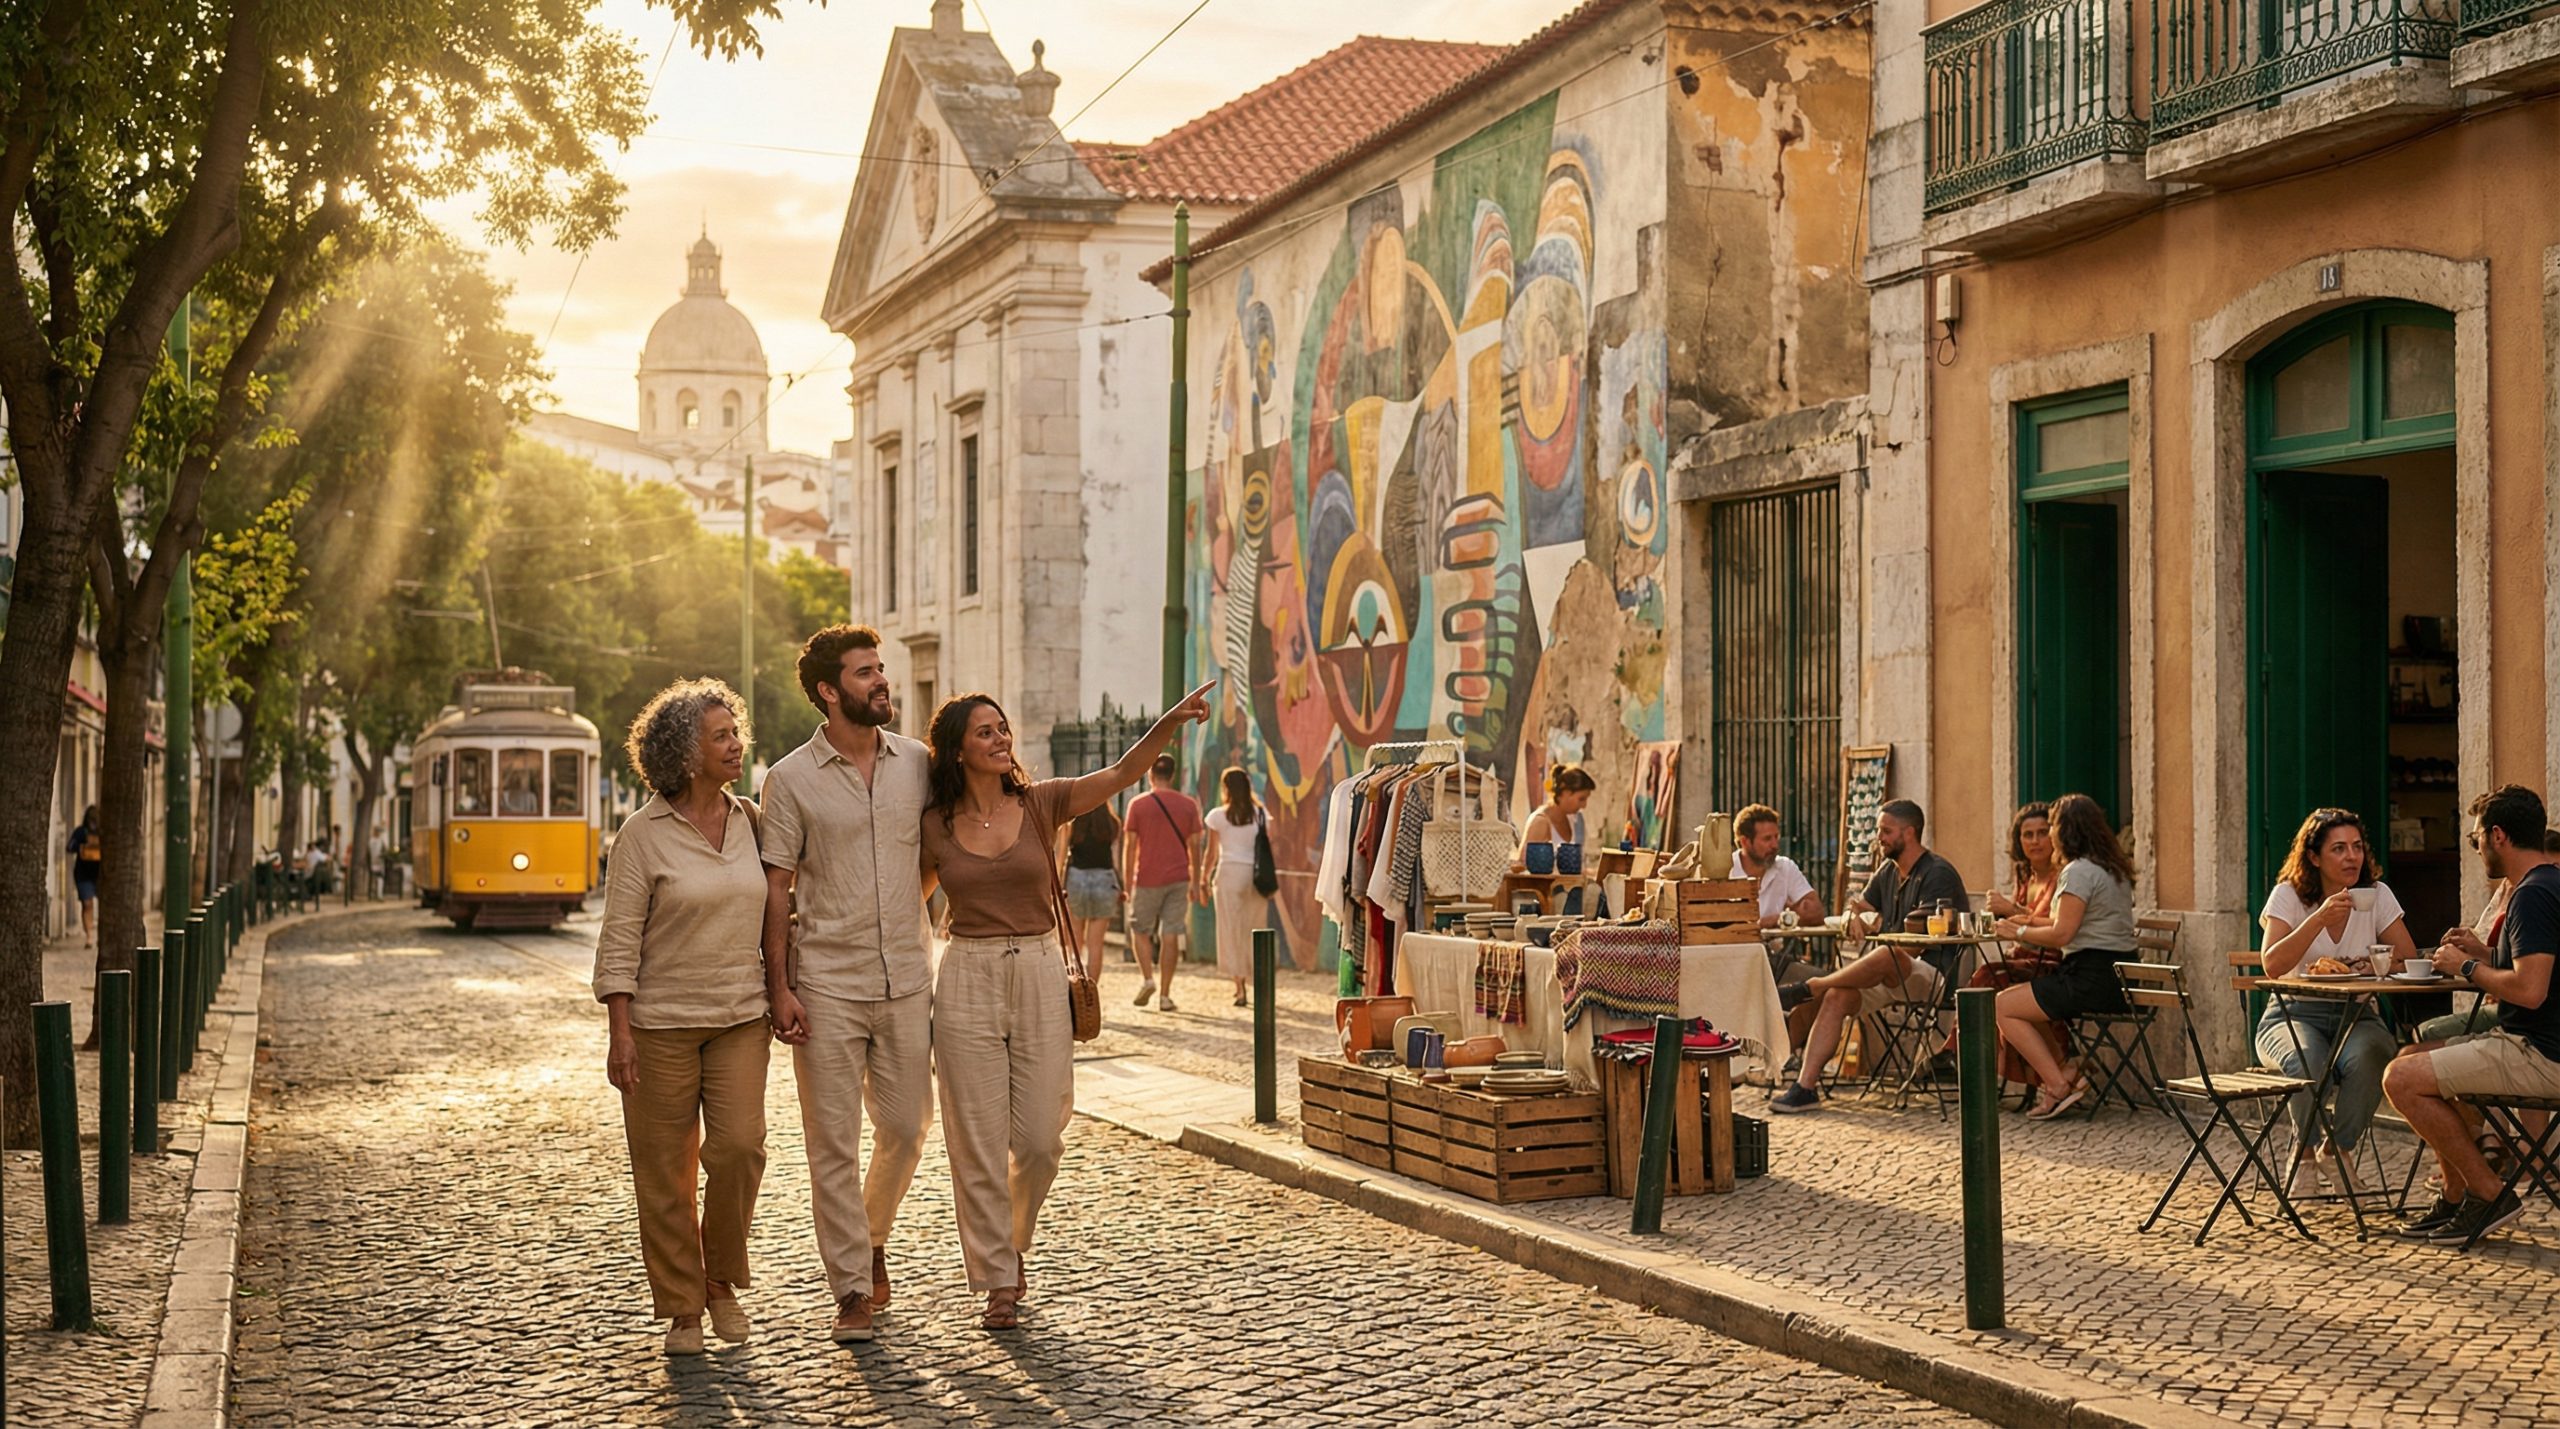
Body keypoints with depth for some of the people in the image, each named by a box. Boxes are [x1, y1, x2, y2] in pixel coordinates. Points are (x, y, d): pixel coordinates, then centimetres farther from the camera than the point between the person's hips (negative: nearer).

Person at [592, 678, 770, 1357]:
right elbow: (619, 939, -6)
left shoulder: (747, 820, 6)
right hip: (662, 1022, -3)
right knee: (665, 1171, 2)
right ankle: (681, 1308, 15)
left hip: (740, 1019, 3)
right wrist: (619, 1033, -11)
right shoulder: (645, 831, -6)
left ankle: (722, 1280, 12)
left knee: (740, 1147, -10)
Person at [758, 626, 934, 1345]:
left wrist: (904, 911, 10)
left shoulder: (917, 763, 5)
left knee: (906, 1128, 9)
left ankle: (872, 1238, 35)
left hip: (905, 981, 3)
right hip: (826, 987, -3)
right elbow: (775, 890, -3)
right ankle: (853, 1289, 9)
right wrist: (778, 988, -8)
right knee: (834, 1142, 0)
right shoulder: (790, 779, -4)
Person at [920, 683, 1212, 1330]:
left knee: (1039, 1137, 2)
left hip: (1040, 976, 1)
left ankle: (1011, 1242, 31)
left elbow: (1121, 773, -11)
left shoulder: (1040, 803, 1)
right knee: (979, 1141, 0)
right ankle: (999, 1281, 11)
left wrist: (1172, 721, -26)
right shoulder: (934, 827, 2)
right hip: (967, 979, -1)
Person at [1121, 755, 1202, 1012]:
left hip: (1147, 879, -2)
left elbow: (1129, 846, -2)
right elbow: (1193, 845, 4)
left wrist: (1127, 882, 4)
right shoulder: (1188, 805, 3)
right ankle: (1165, 994, 2)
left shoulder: (1138, 804, -3)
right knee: (1171, 935, 3)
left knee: (1140, 930, 13)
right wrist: (1195, 881, 10)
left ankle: (1147, 979, -5)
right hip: (1178, 879, 2)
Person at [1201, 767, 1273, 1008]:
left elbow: (1211, 852, 1)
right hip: (1256, 875, 3)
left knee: (1232, 930, 2)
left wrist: (1204, 879, 12)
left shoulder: (1218, 816, -1)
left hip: (1229, 872, -2)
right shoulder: (1260, 814, 4)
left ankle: (1240, 988, -4)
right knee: (1254, 932, 11)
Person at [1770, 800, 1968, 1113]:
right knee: (1836, 996, -20)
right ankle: (1805, 1086, -30)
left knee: (1890, 956, -40)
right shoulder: (1887, 871, 19)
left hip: (1931, 973, -7)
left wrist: (1878, 924, -3)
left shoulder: (1938, 874, -6)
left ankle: (1805, 990, -30)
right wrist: (1856, 917, -8)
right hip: (1889, 974, 7)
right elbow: (1860, 909, 17)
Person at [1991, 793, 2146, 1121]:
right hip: (2117, 976, 10)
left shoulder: (2079, 872, -14)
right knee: (2026, 1001, 23)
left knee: (2003, 1006, -4)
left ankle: (2058, 1084, -6)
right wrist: (2031, 924, 19)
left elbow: (2062, 935, -18)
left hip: (2093, 979, -10)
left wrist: (2019, 933, -3)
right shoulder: (2114, 869, 17)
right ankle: (2062, 1074, 11)